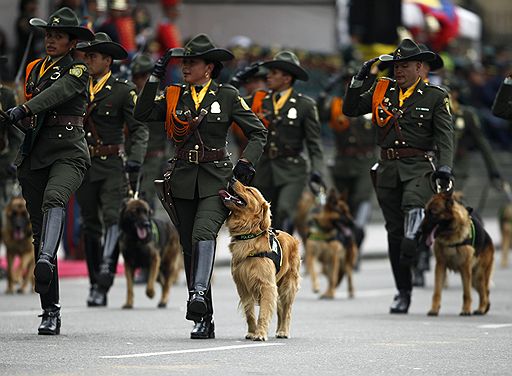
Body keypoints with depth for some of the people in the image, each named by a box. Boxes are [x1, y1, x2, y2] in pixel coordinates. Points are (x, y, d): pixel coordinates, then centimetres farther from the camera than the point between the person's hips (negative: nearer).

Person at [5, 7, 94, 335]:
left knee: (54, 200, -36)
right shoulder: (35, 69, 19)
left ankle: (46, 260, -61)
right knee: (39, 230, 1)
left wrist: (23, 110, -32)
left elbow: (58, 92, -19)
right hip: (35, 155, 6)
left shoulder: (77, 70, -1)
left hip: (69, 151, -6)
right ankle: (51, 312, 4)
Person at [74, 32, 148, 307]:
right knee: (90, 225, 7)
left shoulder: (123, 90, 0)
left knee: (112, 218, -19)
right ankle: (95, 284, 15)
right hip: (83, 165, 4)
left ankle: (105, 279, -27)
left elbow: (139, 129, -3)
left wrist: (135, 157, -18)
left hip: (112, 164, -4)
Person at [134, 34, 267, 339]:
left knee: (203, 233, -28)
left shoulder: (227, 96, 2)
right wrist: (156, 77, -6)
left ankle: (199, 294, -41)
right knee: (189, 247, 4)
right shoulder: (175, 96, 10)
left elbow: (258, 132, 5)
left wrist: (246, 162, -9)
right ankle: (204, 320, 10)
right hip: (183, 180, 4)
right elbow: (143, 114, -4)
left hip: (215, 179, -4)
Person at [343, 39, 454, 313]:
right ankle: (403, 292, 14)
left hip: (419, 167, -3)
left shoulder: (435, 97, 4)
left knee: (413, 206, -34)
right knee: (395, 231, 6)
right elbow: (350, 110, 12)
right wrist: (358, 80, 1)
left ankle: (409, 257, -37)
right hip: (388, 168, 3)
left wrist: (444, 168, -14)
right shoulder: (382, 91, 12)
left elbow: (444, 136, -2)